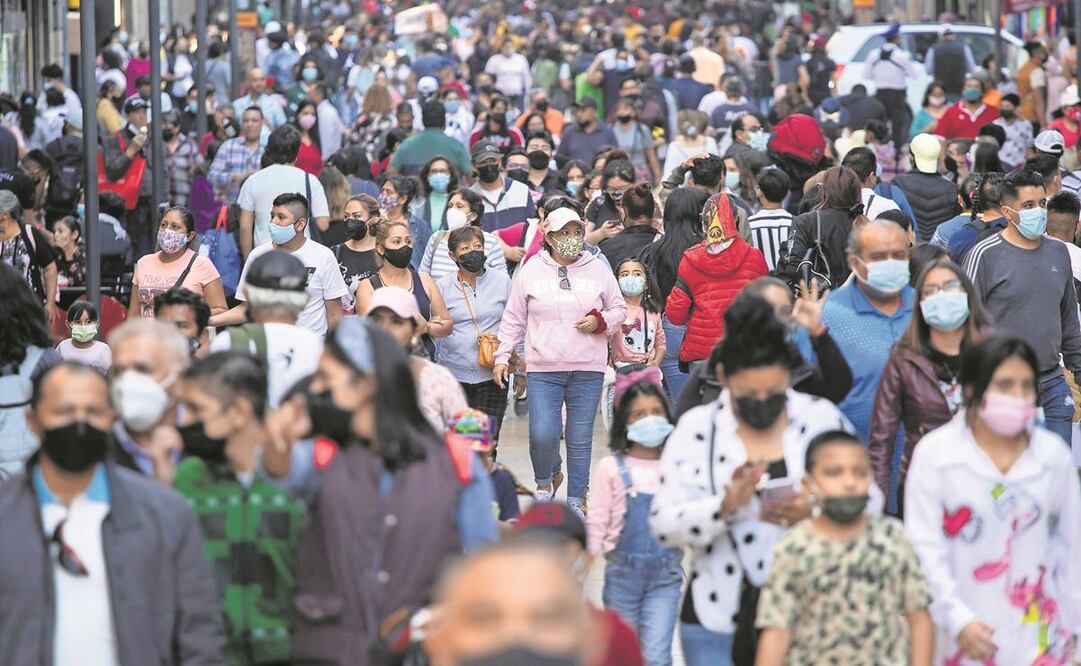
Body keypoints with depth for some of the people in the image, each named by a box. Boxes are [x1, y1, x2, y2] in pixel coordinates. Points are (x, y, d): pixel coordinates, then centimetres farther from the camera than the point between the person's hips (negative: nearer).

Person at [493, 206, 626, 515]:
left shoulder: (598, 270, 6)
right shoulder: (532, 270, 4)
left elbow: (619, 310, 14)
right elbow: (513, 318, 9)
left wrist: (600, 322, -7)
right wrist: (502, 356, 4)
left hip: (587, 370, 1)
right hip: (543, 369, -1)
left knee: (580, 440, 4)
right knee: (542, 435, -10)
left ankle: (576, 501, 17)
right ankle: (545, 480, 21)